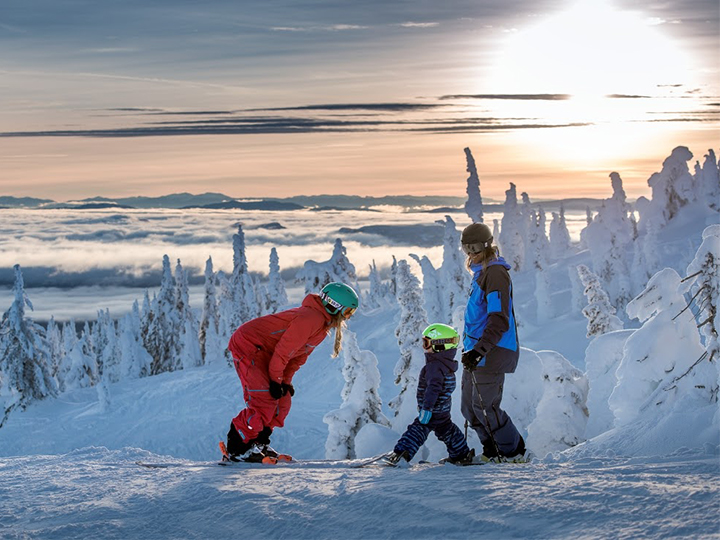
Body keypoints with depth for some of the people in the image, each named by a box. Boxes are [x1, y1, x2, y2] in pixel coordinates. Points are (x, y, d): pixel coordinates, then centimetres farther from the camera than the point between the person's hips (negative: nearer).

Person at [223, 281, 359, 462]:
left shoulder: (324, 323, 10)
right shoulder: (312, 318, -23)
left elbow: (300, 354, 14)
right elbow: (284, 348, -24)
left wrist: (286, 381, 7)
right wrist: (276, 380, -16)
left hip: (263, 353, 11)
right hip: (247, 346, -11)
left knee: (282, 401, 7)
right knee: (265, 401, -16)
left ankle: (258, 445, 15)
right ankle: (236, 450, -11)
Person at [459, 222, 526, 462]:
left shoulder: (495, 273, -15)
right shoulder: (480, 272, 17)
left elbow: (499, 321, -22)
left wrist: (479, 350, -28)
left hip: (492, 352, -10)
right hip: (476, 351, 10)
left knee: (485, 406, -8)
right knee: (469, 406, 10)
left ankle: (513, 451, 4)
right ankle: (492, 450, 19)